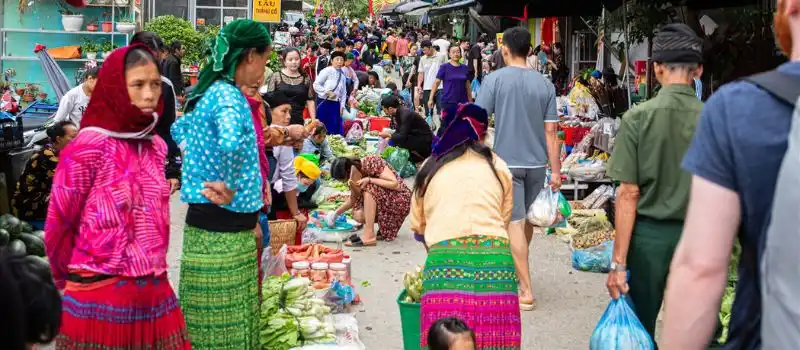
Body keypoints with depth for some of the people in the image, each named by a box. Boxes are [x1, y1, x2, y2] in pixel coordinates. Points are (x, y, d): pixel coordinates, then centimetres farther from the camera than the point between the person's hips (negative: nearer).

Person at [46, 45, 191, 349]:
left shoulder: (156, 147, 7)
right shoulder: (89, 146, -11)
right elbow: (58, 223, -5)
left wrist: (150, 268, 15)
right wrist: (71, 279, 8)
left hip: (156, 292, 5)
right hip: (99, 298, -5)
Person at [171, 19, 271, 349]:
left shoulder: (209, 92, 12)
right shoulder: (229, 96, -18)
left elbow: (178, 131, 30)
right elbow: (230, 143, -39)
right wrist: (227, 188, -24)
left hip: (210, 222, 9)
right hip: (223, 228, -9)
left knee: (212, 322, 17)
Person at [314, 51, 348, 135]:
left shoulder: (343, 75, 10)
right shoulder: (327, 71, -7)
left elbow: (344, 92, 13)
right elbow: (316, 85, -13)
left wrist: (342, 106, 5)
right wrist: (328, 92, -17)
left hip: (336, 104, 5)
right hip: (324, 103, -5)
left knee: (335, 129, 6)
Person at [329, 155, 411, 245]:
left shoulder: (372, 163, -22)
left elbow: (395, 185, -26)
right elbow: (354, 199, 9)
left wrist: (369, 180, -29)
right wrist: (335, 213, 2)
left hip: (400, 200, -7)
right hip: (384, 201, 7)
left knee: (369, 187, -28)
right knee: (357, 215, -16)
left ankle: (369, 236, -30)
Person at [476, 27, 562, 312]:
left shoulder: (495, 79, -7)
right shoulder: (544, 84, 2)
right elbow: (551, 131, 0)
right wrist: (555, 170, 4)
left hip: (507, 162, -4)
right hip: (536, 163, 4)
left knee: (515, 224, -2)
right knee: (527, 220, 19)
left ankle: (526, 291, -4)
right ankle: (518, 271, 39)